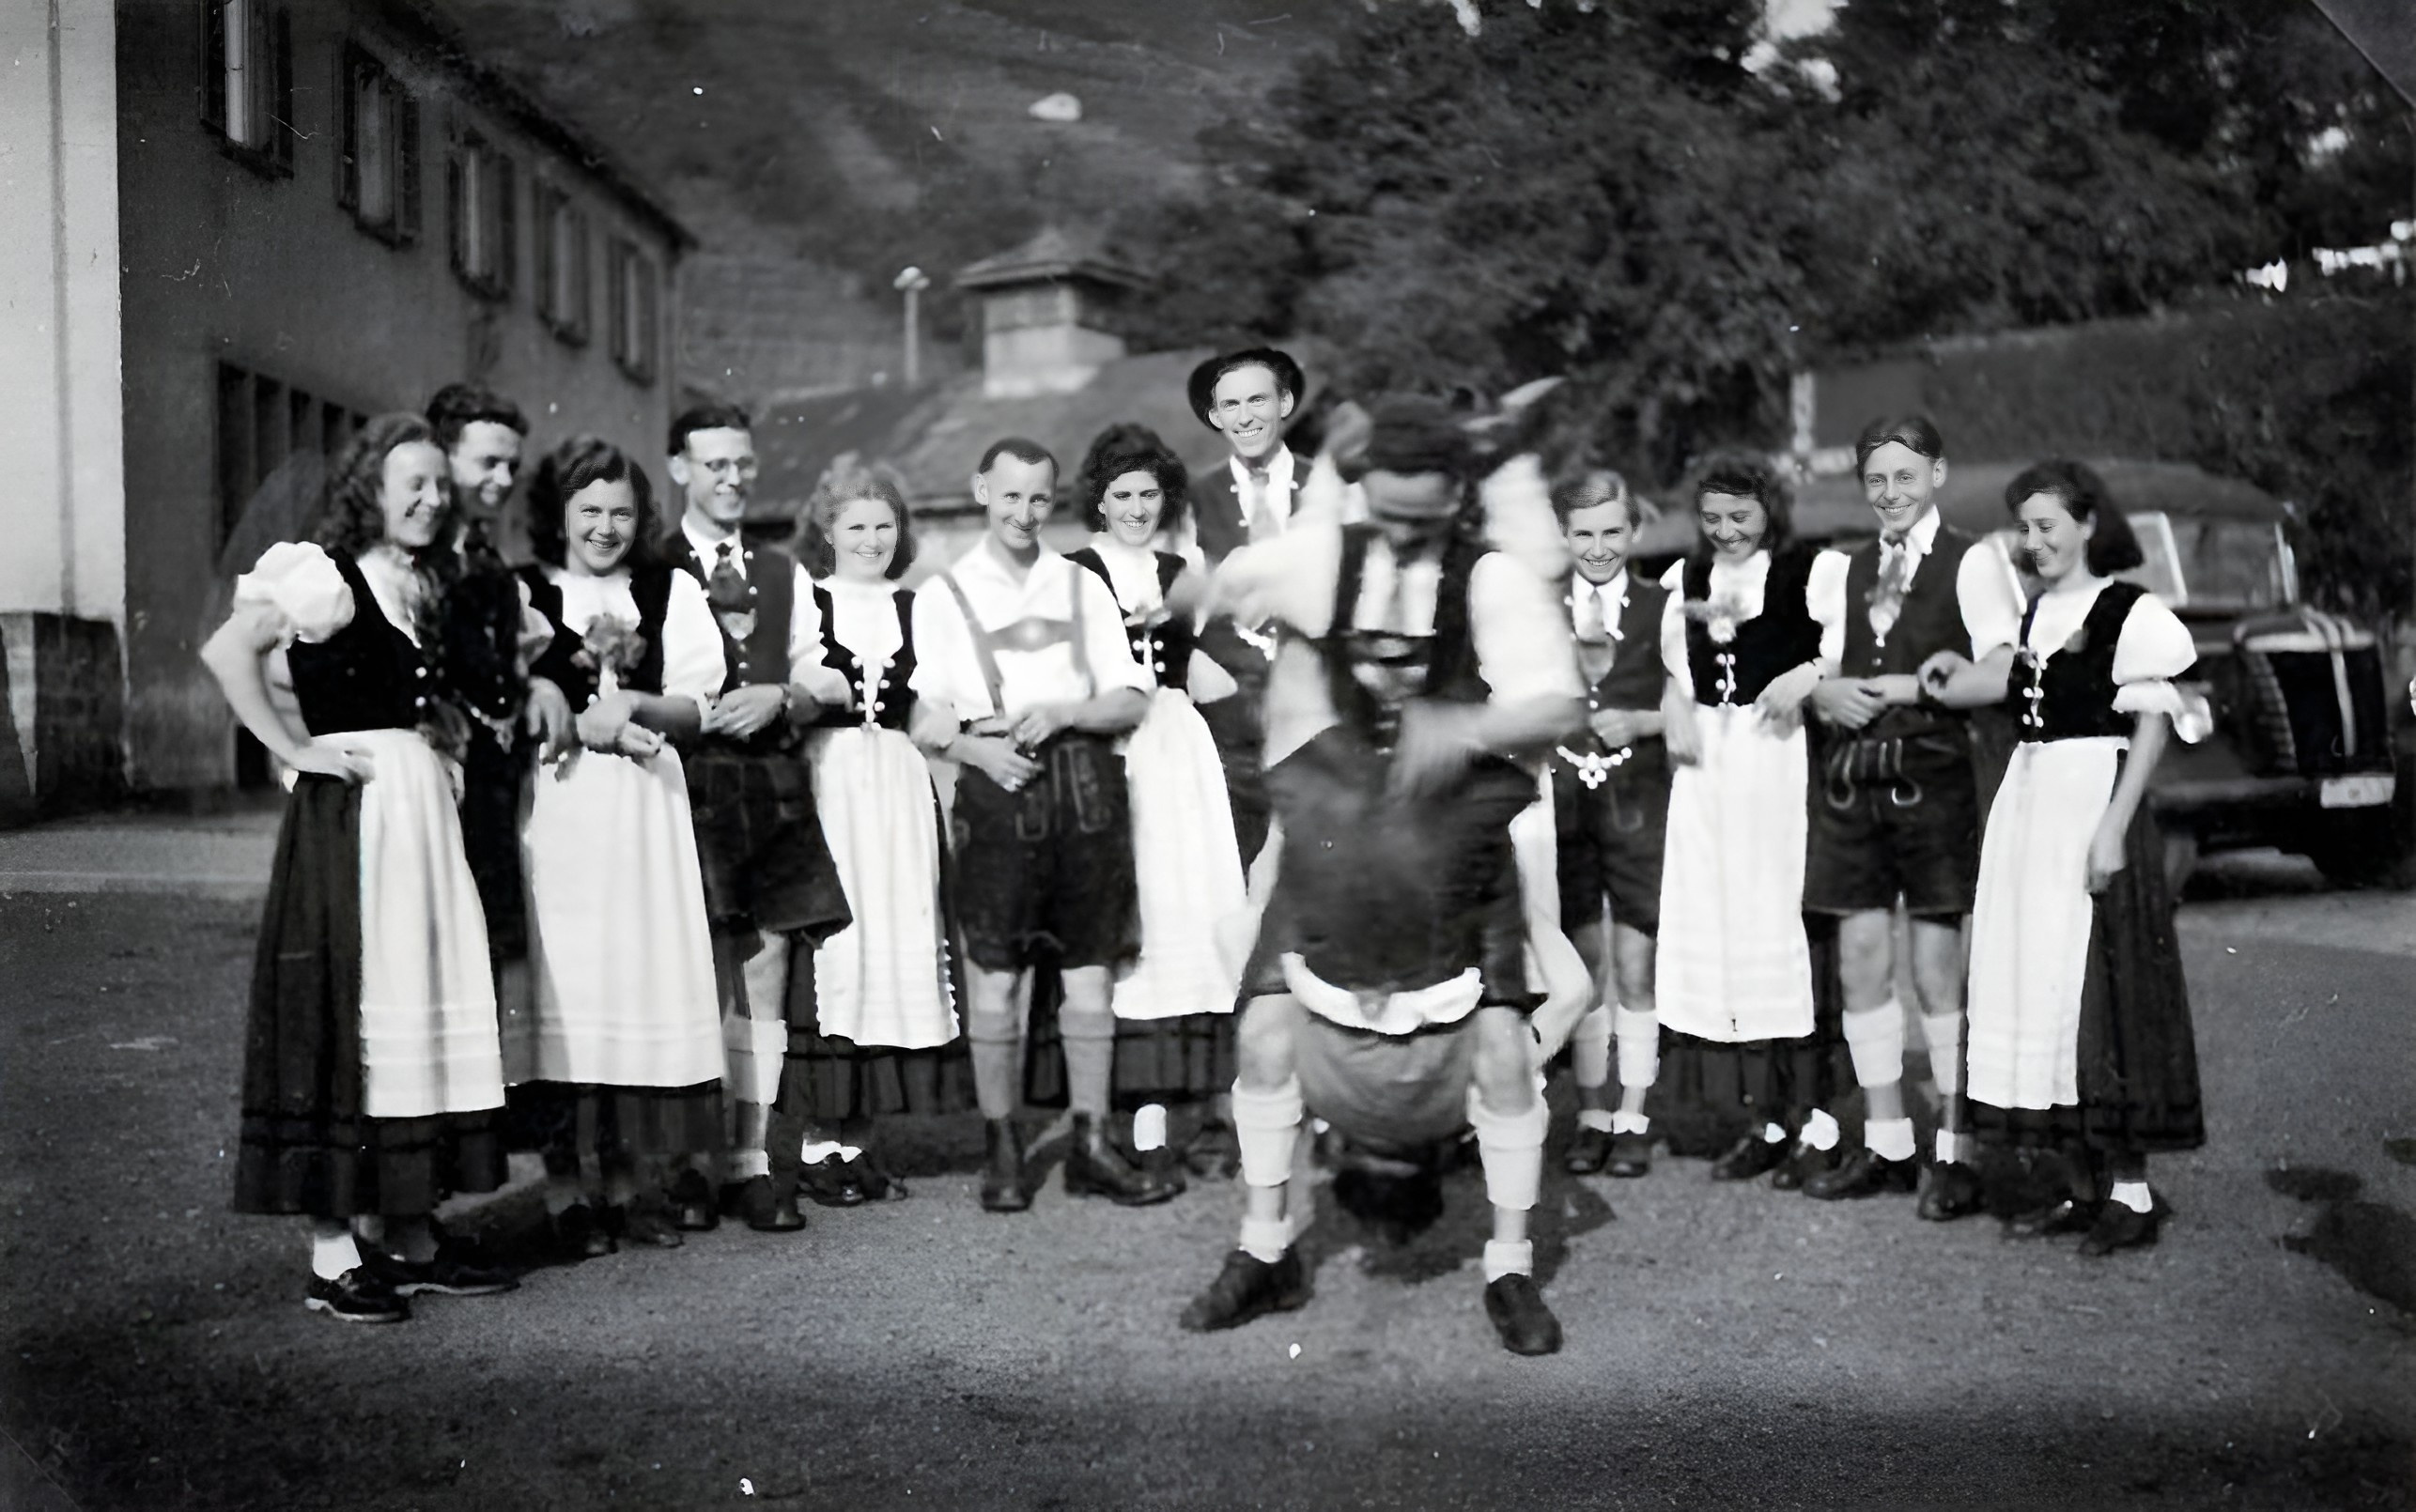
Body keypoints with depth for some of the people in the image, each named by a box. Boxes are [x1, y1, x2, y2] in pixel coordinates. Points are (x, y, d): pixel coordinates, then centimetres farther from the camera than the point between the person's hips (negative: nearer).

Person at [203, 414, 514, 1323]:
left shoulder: (415, 585, 17)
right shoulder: (326, 573, -9)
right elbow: (225, 652, -22)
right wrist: (294, 749, -18)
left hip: (421, 810, 9)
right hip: (350, 814, -9)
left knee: (417, 1009, 10)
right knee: (345, 1011, -5)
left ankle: (408, 1238, 19)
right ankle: (332, 1256, 2)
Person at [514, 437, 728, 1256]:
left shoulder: (671, 592, 12)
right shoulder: (521, 593, 7)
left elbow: (699, 703, 5)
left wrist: (632, 706, -11)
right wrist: (582, 726, -11)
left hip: (649, 806, 2)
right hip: (556, 808, -2)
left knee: (648, 979, 0)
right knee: (567, 988, -4)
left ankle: (634, 1181, 10)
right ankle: (570, 1193, 4)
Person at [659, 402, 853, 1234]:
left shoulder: (785, 574, 19)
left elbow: (824, 681, 15)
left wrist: (778, 698, -4)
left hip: (773, 783, 4)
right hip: (688, 780, -4)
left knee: (766, 963, 2)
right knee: (700, 972, -4)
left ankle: (755, 1160, 9)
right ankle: (685, 1166, 5)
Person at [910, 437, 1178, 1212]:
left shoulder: (1084, 587, 14)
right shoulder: (942, 595, 9)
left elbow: (1131, 701, 9)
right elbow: (925, 714, 2)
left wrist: (1061, 713, -8)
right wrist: (980, 747, -16)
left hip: (1084, 783, 2)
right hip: (996, 787, -2)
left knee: (1089, 970, 4)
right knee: (996, 975, -2)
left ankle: (1091, 1141, 11)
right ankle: (1002, 1148, 8)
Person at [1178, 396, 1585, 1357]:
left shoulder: (1495, 583, -11)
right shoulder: (1326, 556, -4)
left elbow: (1561, 708, -18)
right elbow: (1213, 590, 3)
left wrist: (1467, 730, -37)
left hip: (1453, 844, -2)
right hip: (1327, 838, 2)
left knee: (1501, 1046, -8)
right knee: (1268, 1032, -2)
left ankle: (1509, 1268, 12)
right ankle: (1265, 1252, 18)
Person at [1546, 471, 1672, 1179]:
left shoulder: (1661, 607, 2)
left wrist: (1641, 722, -12)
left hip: (1637, 803, -1)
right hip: (1565, 802, 1)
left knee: (1635, 968, 1)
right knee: (1583, 967, 7)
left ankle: (1632, 1119, 12)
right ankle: (1592, 1114, 17)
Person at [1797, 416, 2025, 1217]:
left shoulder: (1972, 560, 0)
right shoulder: (1847, 570, 17)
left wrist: (1916, 687, -14)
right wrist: (1828, 692, -5)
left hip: (1932, 782, -5)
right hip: (1850, 781, 6)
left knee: (1937, 968, -3)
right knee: (1861, 961, 7)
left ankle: (1954, 1153, 8)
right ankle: (1886, 1145, 18)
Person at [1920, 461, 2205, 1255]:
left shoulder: (2132, 612, -7)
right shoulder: (2035, 613, 15)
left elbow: (2152, 728, -11)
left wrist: (2112, 828, -17)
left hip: (2094, 800, -8)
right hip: (2028, 802, 8)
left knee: (2102, 993, -6)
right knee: (2037, 992, 7)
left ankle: (2131, 1190, 2)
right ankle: (2084, 1185, 15)